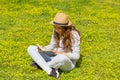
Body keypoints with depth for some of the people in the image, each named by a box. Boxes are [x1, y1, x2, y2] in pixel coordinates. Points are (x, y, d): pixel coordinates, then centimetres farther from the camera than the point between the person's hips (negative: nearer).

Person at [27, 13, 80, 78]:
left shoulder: (74, 34, -20)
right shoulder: (56, 32, -4)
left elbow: (76, 56, -18)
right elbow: (52, 46, 5)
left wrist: (62, 53, -32)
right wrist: (43, 48, -16)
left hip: (68, 63, -6)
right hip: (56, 58, 6)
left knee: (62, 58, -45)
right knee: (31, 48, -9)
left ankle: (40, 64, -12)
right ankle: (50, 71, -28)